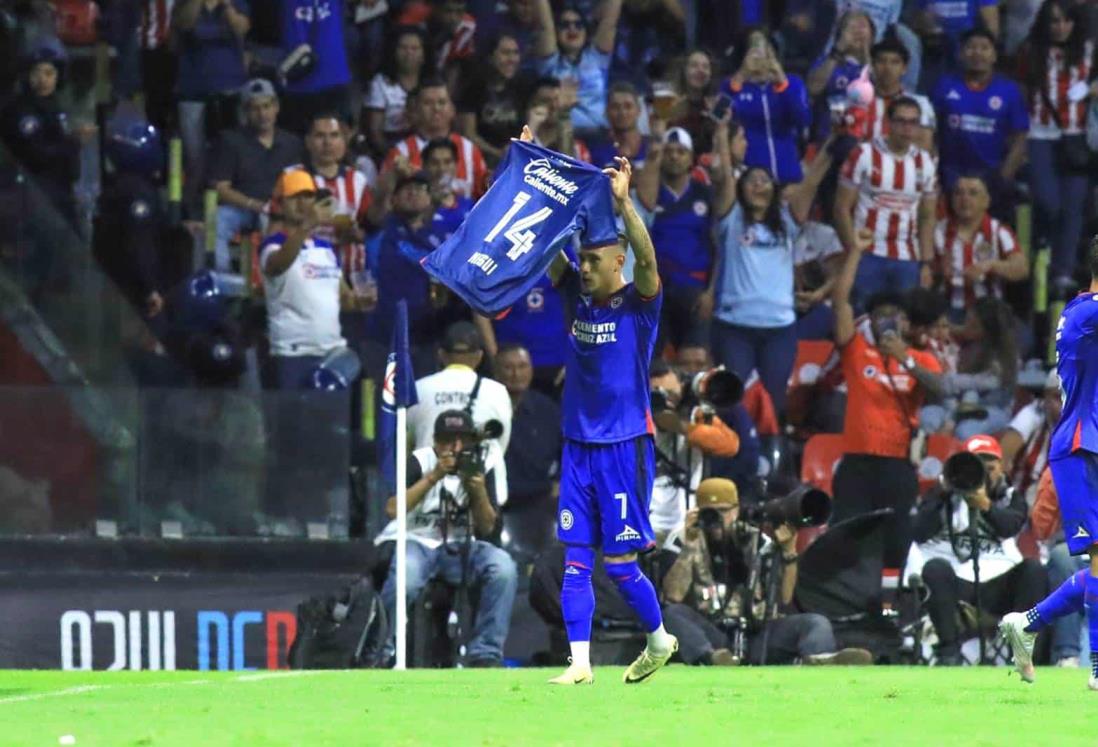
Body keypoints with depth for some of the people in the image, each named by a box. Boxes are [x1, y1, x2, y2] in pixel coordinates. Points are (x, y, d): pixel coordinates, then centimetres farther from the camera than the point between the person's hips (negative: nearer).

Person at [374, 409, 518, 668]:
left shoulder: (483, 466, 5)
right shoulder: (420, 461, -5)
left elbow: (487, 528, 3)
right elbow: (393, 509, -20)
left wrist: (479, 492, -16)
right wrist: (434, 476, -23)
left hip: (459, 547, 4)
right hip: (414, 540, -4)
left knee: (503, 568, -25)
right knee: (405, 577, -38)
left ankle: (485, 654, -16)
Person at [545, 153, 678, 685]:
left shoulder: (638, 302, -7)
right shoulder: (575, 293, 5)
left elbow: (647, 259, -26)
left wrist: (623, 204, -40)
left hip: (625, 446, -5)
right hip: (578, 443, 5)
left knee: (620, 562, -1)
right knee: (575, 560, 1)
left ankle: (659, 639, 21)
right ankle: (580, 662, 3)